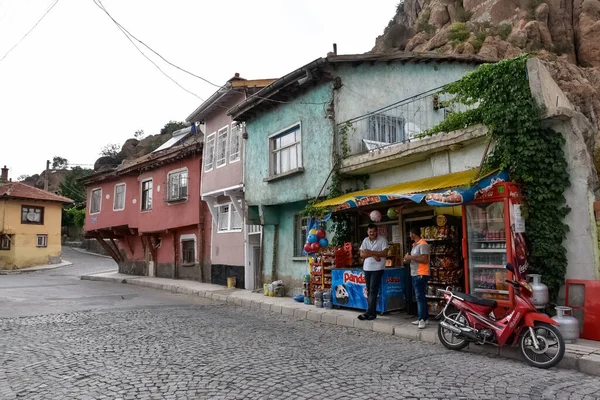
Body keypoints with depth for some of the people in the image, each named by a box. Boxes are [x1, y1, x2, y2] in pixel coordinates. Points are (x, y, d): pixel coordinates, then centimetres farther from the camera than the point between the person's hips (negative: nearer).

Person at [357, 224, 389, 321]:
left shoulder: (382, 240, -4)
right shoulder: (365, 240, 10)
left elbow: (384, 253, -12)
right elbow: (362, 254, 2)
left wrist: (371, 252, -16)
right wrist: (373, 255, -13)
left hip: (377, 268, -5)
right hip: (367, 268, 5)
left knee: (373, 291, -7)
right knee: (369, 291, 7)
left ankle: (369, 313, -4)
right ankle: (372, 313, 14)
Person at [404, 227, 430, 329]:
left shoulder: (423, 244, -14)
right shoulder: (415, 245, 17)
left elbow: (425, 260, -23)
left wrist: (411, 257, -18)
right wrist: (408, 259, 6)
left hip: (421, 275, -10)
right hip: (415, 274, 10)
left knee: (420, 297, -10)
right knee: (419, 297, 13)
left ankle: (423, 319, -8)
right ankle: (422, 318, 19)